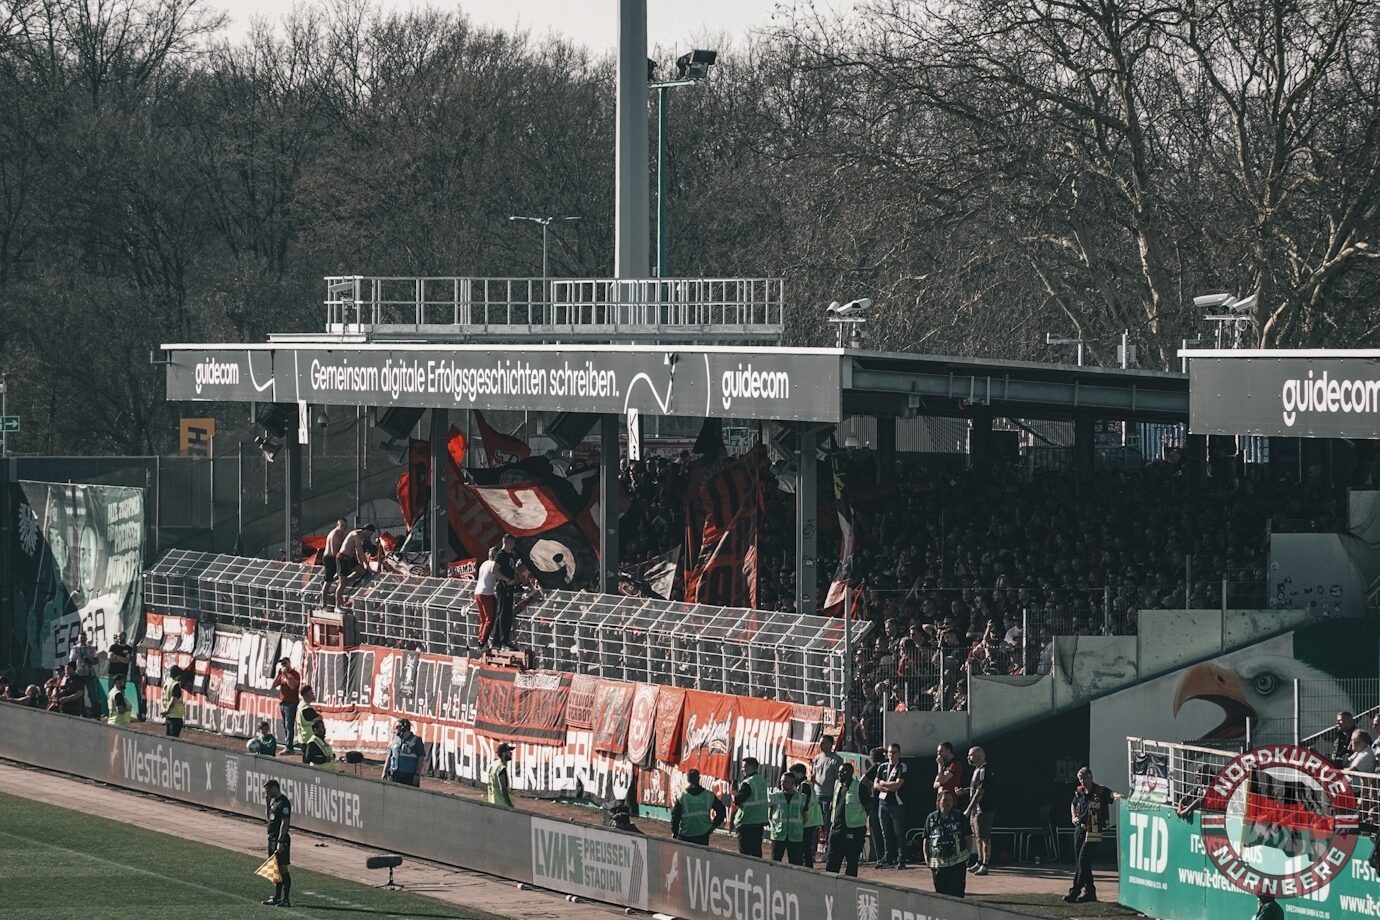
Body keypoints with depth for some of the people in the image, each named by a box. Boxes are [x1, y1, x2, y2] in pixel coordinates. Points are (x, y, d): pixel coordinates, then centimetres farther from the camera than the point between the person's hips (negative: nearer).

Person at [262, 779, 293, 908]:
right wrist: (268, 801, 16)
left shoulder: (283, 803, -16)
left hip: (281, 839, -10)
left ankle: (286, 899, -8)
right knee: (276, 869, 15)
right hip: (272, 838, 10)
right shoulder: (274, 801, 14)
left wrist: (280, 842, -25)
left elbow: (284, 822, -21)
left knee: (283, 868, -9)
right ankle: (277, 897, 22)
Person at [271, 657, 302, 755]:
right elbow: (273, 686, 10)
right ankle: (288, 746, 11)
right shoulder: (281, 674, 15)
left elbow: (292, 685, -21)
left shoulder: (295, 674, -6)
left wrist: (286, 675, -19)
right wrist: (278, 674, 0)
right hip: (282, 703, 8)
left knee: (289, 726, -11)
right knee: (285, 726, 8)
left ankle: (289, 747, -13)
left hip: (291, 703, -8)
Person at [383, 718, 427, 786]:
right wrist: (385, 772, 14)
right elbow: (389, 757, 20)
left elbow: (421, 759, -3)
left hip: (410, 777, -5)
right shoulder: (394, 740, 15)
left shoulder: (416, 740, 0)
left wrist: (417, 775, -11)